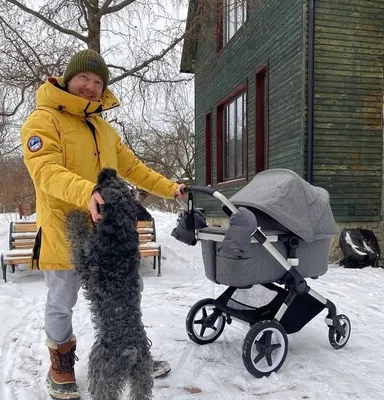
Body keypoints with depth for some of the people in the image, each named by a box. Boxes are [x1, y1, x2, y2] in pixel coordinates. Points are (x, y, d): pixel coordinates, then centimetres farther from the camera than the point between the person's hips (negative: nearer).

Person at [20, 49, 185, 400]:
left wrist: (169, 188, 15)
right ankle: (61, 368, 35)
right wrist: (85, 192, -43)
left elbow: (132, 167, 19)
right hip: (64, 231, -6)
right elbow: (46, 171, -26)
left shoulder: (104, 128, 14)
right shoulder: (43, 121, -11)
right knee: (61, 306, 10)